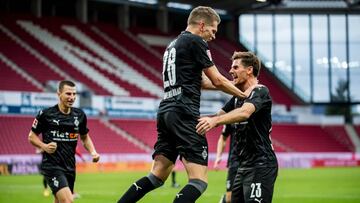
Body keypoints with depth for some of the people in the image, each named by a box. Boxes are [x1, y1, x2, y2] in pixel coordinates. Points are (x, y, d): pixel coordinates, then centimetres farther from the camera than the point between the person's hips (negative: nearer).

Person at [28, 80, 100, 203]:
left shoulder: (79, 115, 6)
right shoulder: (46, 114, -7)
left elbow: (85, 137, 20)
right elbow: (32, 136, 3)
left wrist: (93, 152, 3)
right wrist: (44, 146, -16)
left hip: (70, 167, 6)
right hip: (52, 165, -6)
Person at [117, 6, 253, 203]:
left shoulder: (174, 44, 23)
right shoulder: (195, 41, -4)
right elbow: (217, 81, -1)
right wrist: (244, 94, 13)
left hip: (166, 111, 10)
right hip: (184, 113, -9)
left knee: (157, 176, 14)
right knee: (199, 181, -10)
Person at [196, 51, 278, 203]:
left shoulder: (260, 92, -12)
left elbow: (244, 112, -30)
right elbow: (220, 116, 16)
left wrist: (215, 120, -44)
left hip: (261, 164, -9)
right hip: (244, 165, 9)